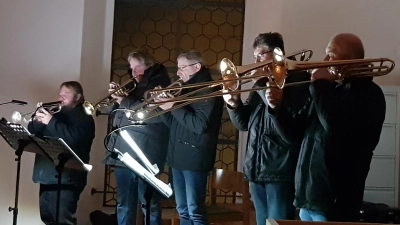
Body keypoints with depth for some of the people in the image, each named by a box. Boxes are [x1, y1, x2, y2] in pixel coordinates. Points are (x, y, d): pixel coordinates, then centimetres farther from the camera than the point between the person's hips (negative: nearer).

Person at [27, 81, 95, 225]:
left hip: (66, 179, -8)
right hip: (47, 176, 8)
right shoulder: (57, 115, 20)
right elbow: (32, 133, 14)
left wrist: (51, 122, -22)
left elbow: (73, 138, -21)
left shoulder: (84, 119, -2)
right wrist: (38, 120, -6)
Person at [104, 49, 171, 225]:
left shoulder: (160, 84, -4)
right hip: (123, 152, 8)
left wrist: (126, 101, -18)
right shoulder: (133, 85, 19)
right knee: (124, 204, 13)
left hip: (144, 155, -8)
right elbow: (117, 111, 23)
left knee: (148, 203, -1)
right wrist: (116, 94, 5)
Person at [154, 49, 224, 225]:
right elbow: (174, 123, 18)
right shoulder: (186, 89, 16)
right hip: (178, 157, 9)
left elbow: (200, 125, -22)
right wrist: (164, 106, 1)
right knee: (183, 210, 14)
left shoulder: (209, 90, -11)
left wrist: (174, 107, -17)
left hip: (194, 159, -9)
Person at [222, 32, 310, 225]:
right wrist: (234, 105, -2)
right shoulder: (260, 83, 15)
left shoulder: (298, 80, -7)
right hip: (256, 169, 8)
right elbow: (244, 123, 15)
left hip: (280, 170, -8)